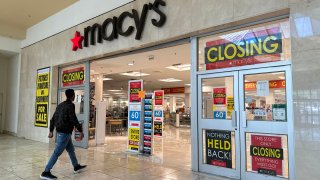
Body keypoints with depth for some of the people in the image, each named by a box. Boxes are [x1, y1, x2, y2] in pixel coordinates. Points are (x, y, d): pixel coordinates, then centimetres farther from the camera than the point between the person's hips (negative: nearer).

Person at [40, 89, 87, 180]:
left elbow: (53, 118, 14)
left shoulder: (60, 105, 12)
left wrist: (51, 131, 19)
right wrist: (80, 131, -13)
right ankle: (46, 172, 0)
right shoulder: (70, 105, -14)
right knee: (57, 152, -4)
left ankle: (76, 166, 32)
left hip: (60, 131, 10)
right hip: (65, 132, -10)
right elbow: (74, 120, -20)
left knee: (71, 149, 20)